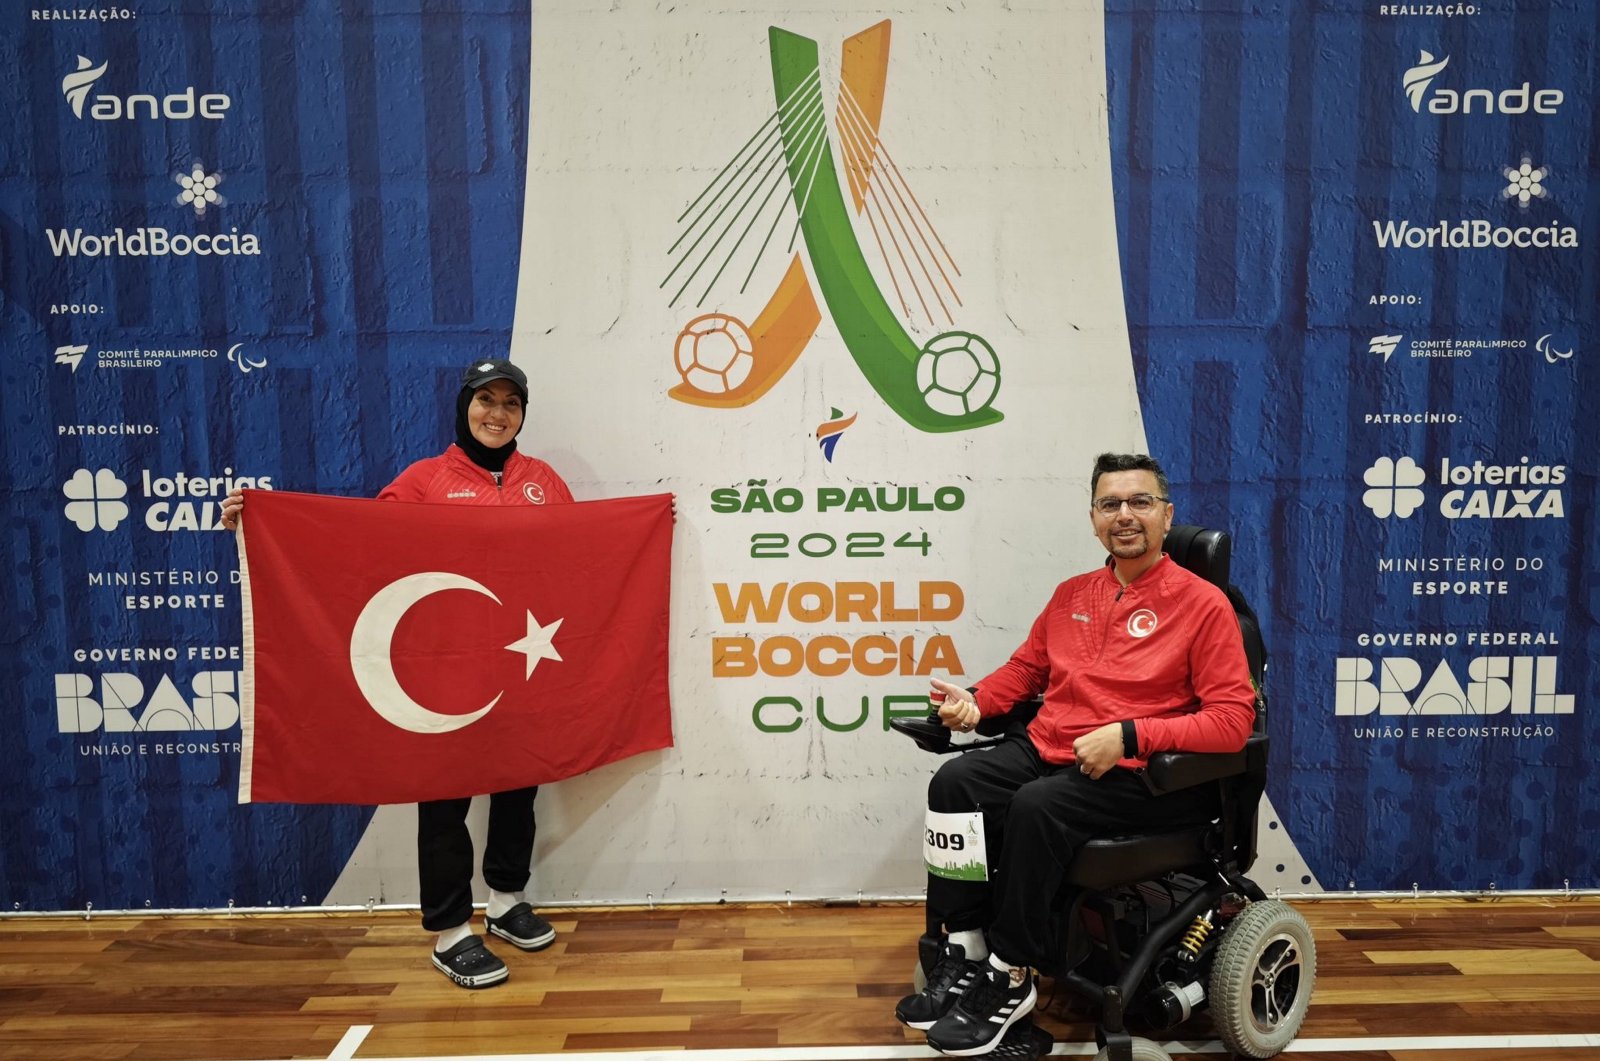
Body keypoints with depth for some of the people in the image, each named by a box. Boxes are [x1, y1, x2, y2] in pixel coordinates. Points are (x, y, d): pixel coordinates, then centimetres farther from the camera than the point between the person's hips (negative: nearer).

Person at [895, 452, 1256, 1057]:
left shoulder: (1202, 603, -3)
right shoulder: (1072, 594, 15)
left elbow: (1232, 718, -10)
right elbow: (1026, 668, 24)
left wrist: (1128, 735, -20)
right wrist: (976, 700, 2)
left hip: (1135, 774, -6)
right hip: (1045, 750, 6)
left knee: (1037, 807, -31)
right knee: (955, 782, -19)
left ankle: (1010, 980, -15)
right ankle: (960, 958, -14)